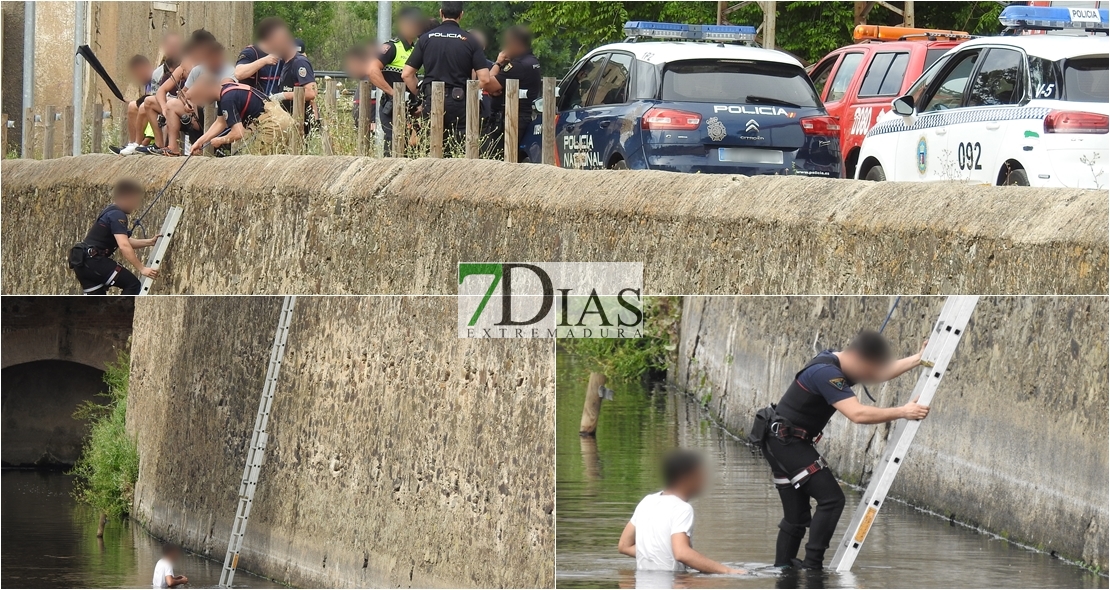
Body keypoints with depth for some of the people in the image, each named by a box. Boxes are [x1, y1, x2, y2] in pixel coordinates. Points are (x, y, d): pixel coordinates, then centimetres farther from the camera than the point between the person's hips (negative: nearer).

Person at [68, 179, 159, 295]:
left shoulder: (111, 212, 20)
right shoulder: (117, 215, -12)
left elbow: (125, 241, 29)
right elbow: (124, 246, -22)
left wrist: (149, 242, 23)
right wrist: (142, 268, -22)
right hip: (93, 260, -10)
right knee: (133, 284, -7)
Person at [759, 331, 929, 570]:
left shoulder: (837, 363, 7)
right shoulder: (826, 373, -24)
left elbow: (880, 373, 22)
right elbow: (858, 414, -31)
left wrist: (917, 360, 21)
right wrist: (902, 412, -27)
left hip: (781, 443, 10)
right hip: (786, 441, -10)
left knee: (796, 516, 11)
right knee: (831, 499, -13)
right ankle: (812, 564, -15)